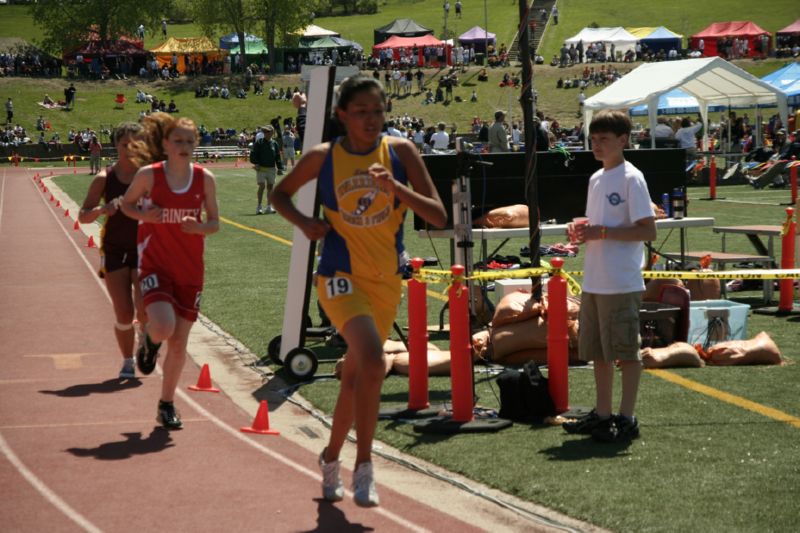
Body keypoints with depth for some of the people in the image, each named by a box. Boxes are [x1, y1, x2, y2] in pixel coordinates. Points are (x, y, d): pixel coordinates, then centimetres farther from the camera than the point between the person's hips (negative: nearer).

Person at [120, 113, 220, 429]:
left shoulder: (204, 179, -1)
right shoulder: (148, 175, -6)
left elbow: (214, 223, 7)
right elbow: (127, 203, 9)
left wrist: (199, 227, -15)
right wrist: (143, 214, -12)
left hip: (190, 269, 3)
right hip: (155, 264, -3)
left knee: (179, 343, 4)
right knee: (164, 328, -24)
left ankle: (166, 406, 20)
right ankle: (150, 340, 15)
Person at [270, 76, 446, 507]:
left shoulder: (400, 152, -4)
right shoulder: (323, 157, -6)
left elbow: (439, 217, -8)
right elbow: (280, 194, 12)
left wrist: (396, 188, -24)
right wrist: (304, 223, -8)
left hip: (386, 281, 3)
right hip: (341, 276, -3)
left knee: (355, 375, 17)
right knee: (371, 358, -27)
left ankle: (330, 457, 40)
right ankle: (363, 469, -20)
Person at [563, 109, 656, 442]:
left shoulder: (631, 179, -10)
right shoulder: (596, 179, 15)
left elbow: (648, 230, -16)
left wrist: (600, 232, -19)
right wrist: (581, 230, 3)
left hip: (622, 284, -8)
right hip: (593, 282, 8)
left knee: (626, 351, -1)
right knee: (598, 352, 13)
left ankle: (626, 418, 4)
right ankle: (602, 414, 22)